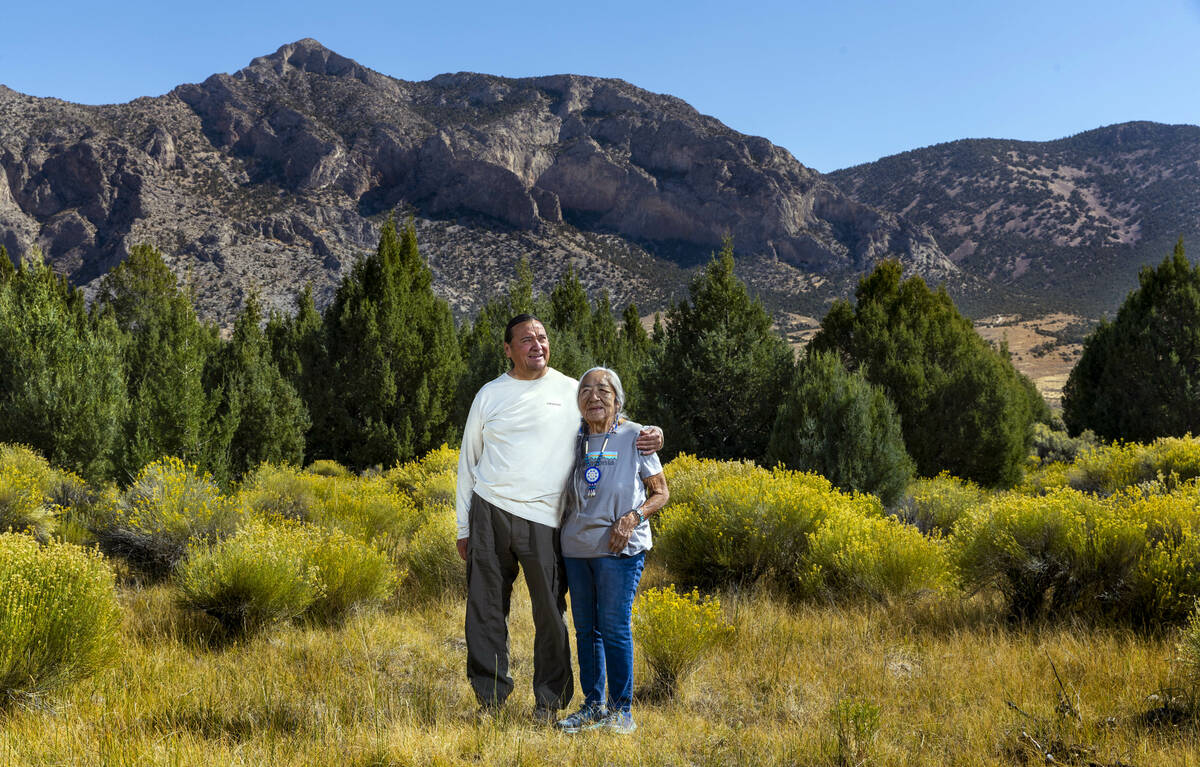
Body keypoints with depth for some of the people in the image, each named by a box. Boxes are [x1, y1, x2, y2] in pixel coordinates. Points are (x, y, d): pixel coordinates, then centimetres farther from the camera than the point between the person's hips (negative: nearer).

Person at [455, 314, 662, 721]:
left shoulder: (572, 392, 7)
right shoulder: (489, 394, 10)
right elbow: (469, 460, 15)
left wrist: (650, 433, -4)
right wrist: (464, 527, 12)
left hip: (542, 518, -1)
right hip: (489, 511, 1)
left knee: (550, 611, 1)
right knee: (485, 608, 5)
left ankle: (550, 698, 16)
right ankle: (490, 696, 17)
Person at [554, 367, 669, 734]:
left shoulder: (635, 437, -3)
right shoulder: (574, 440, 9)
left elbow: (661, 492, 2)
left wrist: (634, 517, -15)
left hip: (620, 549, -5)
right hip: (576, 548, 5)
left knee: (614, 628, -6)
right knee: (585, 628, 9)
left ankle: (621, 709, 7)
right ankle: (592, 706, 21)